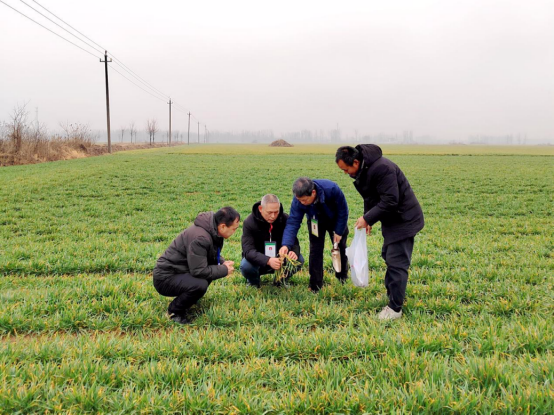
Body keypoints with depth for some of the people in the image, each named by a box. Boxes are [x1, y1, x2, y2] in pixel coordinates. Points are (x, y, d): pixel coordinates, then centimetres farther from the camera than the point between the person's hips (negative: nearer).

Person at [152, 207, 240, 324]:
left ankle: (183, 300, 12)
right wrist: (224, 270, -15)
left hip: (181, 271, 10)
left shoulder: (213, 231, 1)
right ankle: (175, 311, -4)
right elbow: (199, 271, -28)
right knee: (200, 285, -31)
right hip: (165, 279, -10)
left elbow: (213, 255, 18)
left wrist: (223, 263, -3)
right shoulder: (200, 238, -28)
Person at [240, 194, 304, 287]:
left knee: (299, 260, -24)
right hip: (258, 261, -2)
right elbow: (248, 251, -31)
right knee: (246, 265, -35)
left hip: (279, 259, 3)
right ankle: (253, 282, 2)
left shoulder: (285, 219, -12)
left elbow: (294, 242, -10)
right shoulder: (249, 223, -21)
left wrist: (295, 252, -37)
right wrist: (268, 261, -50)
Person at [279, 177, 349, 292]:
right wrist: (286, 245, -49)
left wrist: (339, 232, -19)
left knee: (340, 247, 12)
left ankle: (342, 278, 35)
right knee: (315, 250, -10)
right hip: (316, 222, 1)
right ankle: (315, 286, 0)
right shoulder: (298, 201, -36)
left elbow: (343, 210, -26)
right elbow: (293, 222, -35)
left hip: (336, 220, 0)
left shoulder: (332, 189, -42)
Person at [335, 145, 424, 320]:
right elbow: (370, 197, 14)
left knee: (397, 263, -9)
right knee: (388, 255, 18)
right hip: (392, 219, 10)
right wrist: (367, 219, 5)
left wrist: (367, 218, -22)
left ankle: (395, 308, -1)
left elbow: (390, 201, -29)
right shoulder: (363, 170, 3)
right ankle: (392, 295, 32)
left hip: (403, 219, -10)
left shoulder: (381, 168, -29)